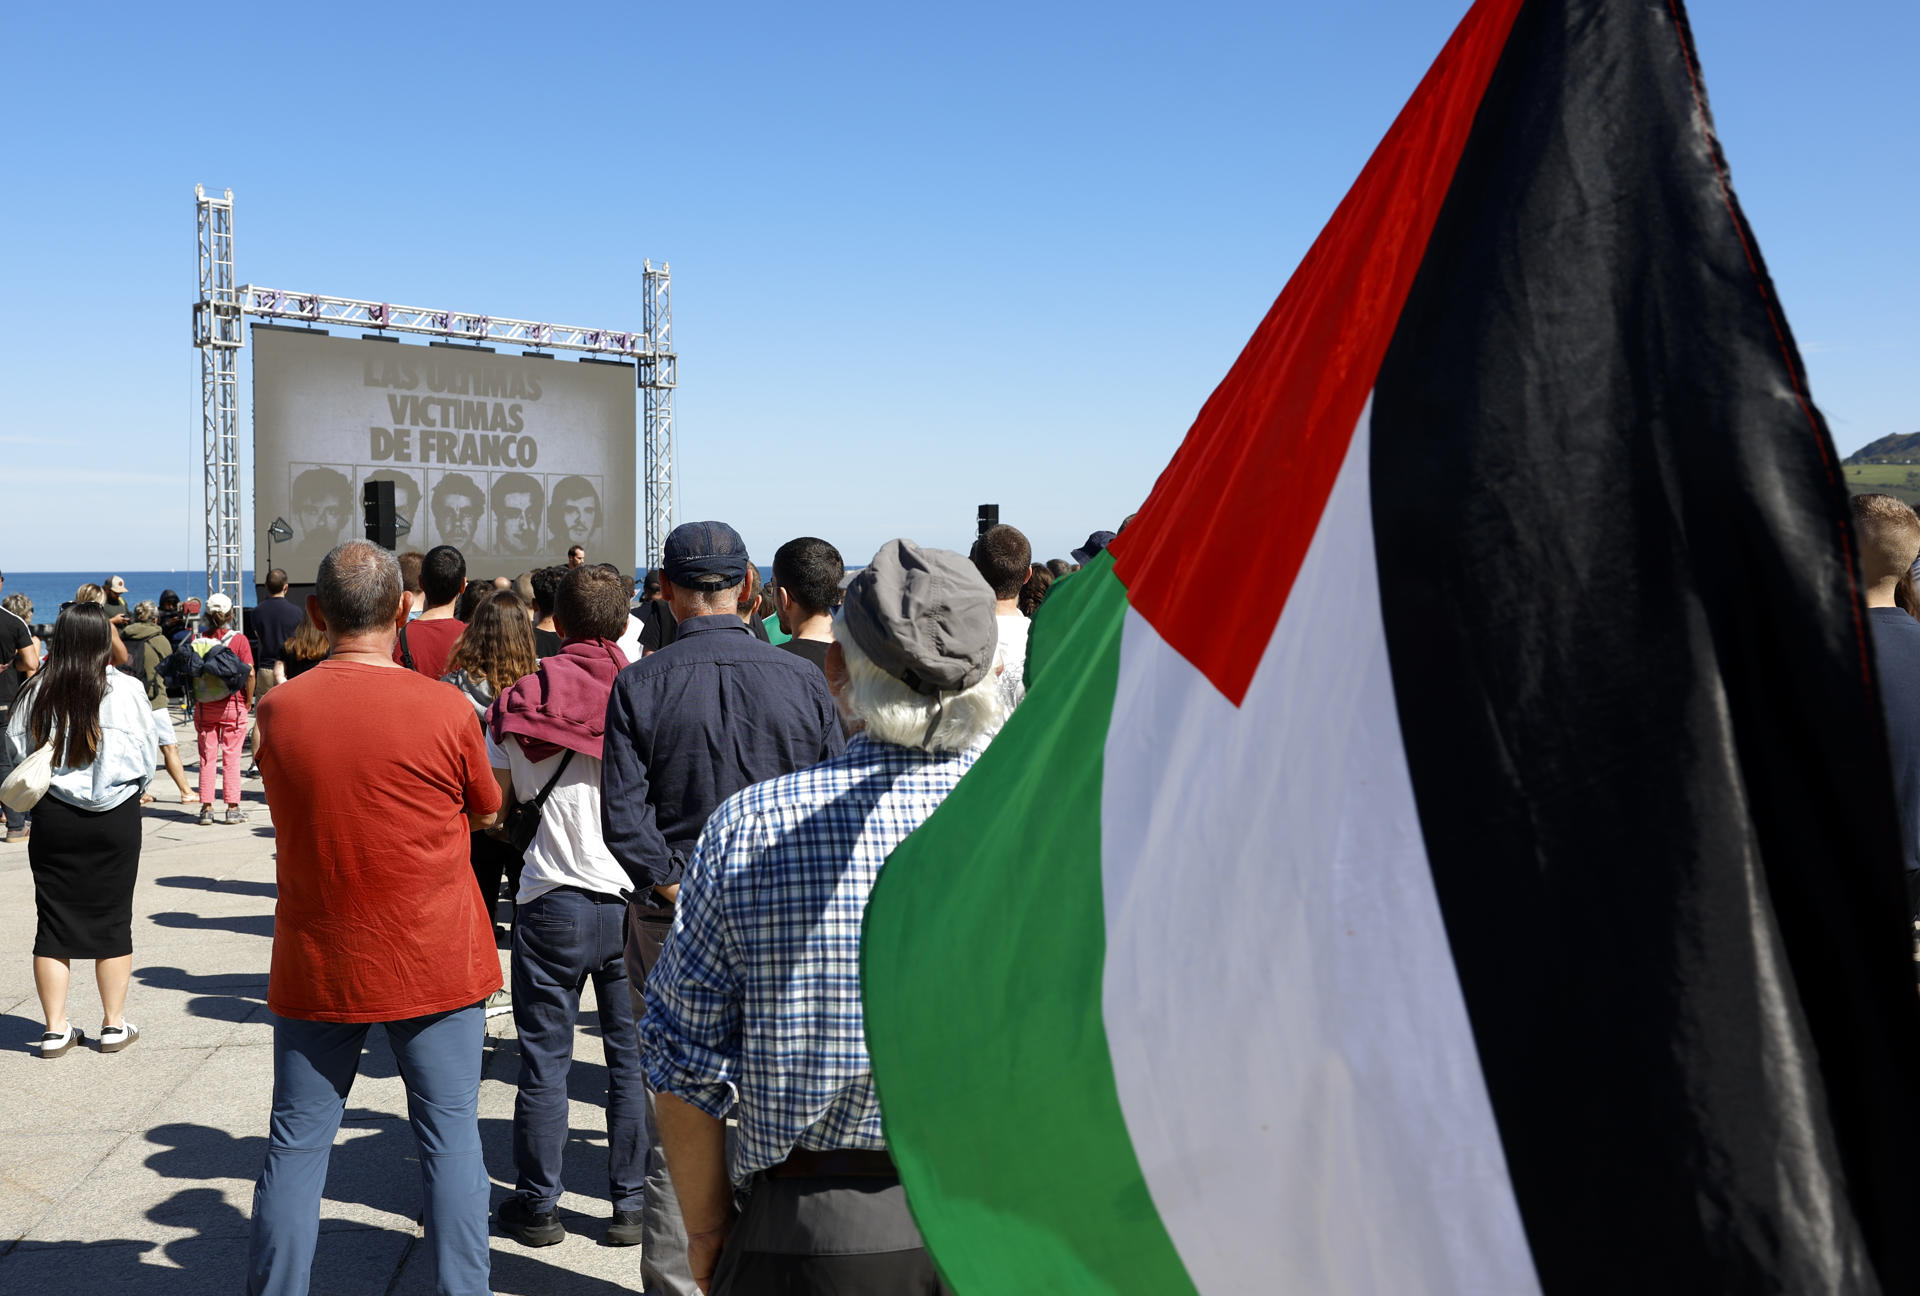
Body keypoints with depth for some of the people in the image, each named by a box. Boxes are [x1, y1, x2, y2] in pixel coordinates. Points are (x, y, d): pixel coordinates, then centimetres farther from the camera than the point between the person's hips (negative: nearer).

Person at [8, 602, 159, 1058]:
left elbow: (16, 748, 5)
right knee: (113, 921, 8)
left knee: (53, 922, 10)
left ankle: (55, 1029, 15)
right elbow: (148, 754, -3)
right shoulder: (125, 690, -11)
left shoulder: (36, 691, -5)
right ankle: (114, 1024, 16)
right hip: (115, 817, -2)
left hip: (52, 815, 2)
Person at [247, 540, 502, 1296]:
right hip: (435, 964, -2)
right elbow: (487, 813, 3)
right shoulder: (445, 708, -13)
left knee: (296, 1145, 13)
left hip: (315, 966, 2)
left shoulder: (278, 710, -5)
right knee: (451, 1139, 8)